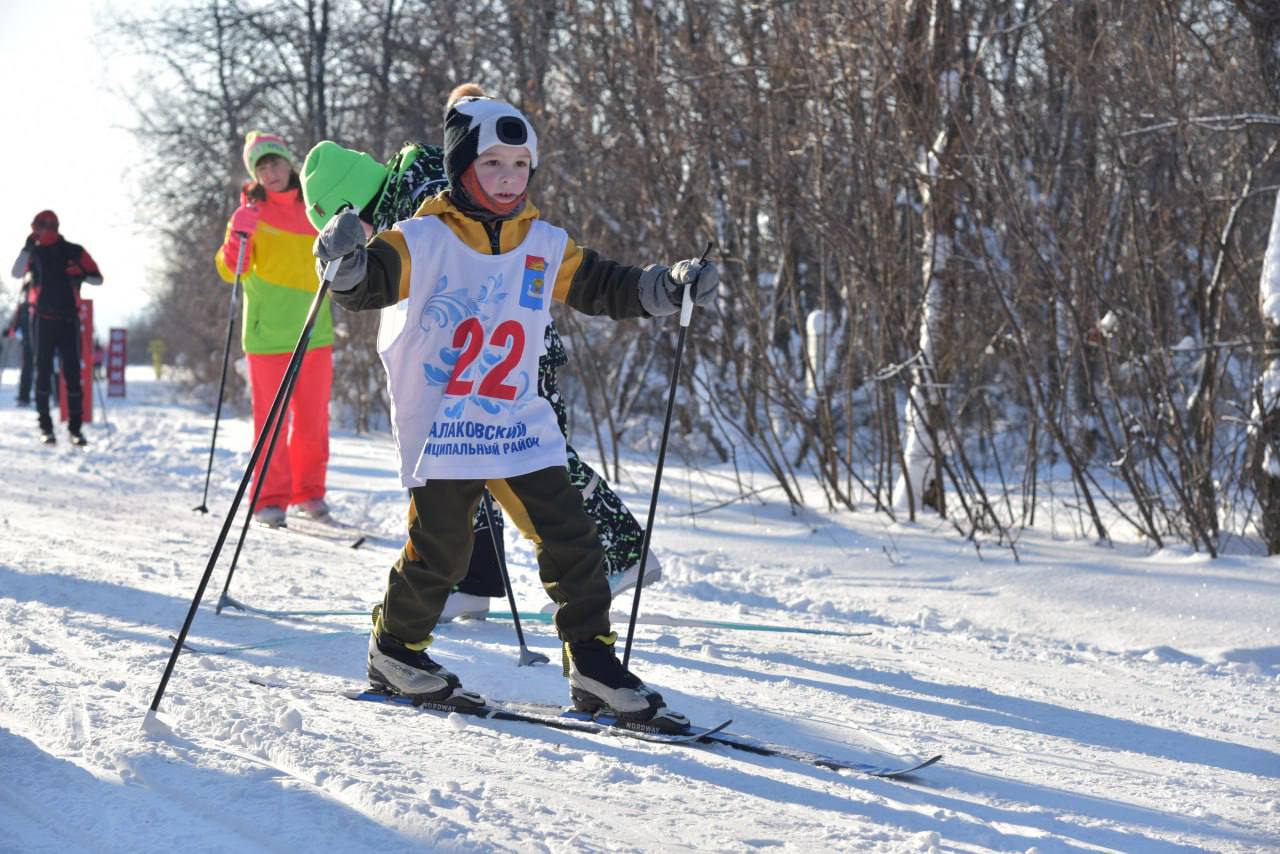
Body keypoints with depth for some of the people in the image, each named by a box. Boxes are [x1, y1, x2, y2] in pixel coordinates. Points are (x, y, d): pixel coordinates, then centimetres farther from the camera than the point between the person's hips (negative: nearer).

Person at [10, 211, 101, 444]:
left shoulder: (74, 252, 4)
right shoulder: (35, 253, 5)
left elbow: (98, 278, 6)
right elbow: (17, 273, -11)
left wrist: (81, 274, -14)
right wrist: (28, 247, -19)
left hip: (69, 319, 0)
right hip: (44, 319, 0)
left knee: (72, 373, -1)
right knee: (43, 372, 0)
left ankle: (75, 427, 3)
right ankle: (45, 426, 4)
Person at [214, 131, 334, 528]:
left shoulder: (313, 208, 11)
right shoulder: (251, 212, 1)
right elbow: (230, 270, -9)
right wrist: (237, 238, -26)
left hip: (315, 332, 4)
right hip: (268, 333, -3)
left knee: (313, 418, 8)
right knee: (271, 419, -2)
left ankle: (308, 491, 20)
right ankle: (270, 498, 4)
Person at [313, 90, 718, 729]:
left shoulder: (545, 247, 8)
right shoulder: (424, 241, -7)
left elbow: (605, 288, 15)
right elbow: (366, 286, -19)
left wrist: (669, 286, 1)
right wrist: (348, 260, -41)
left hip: (521, 427, 5)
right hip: (440, 429, -5)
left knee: (572, 542, 1)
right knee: (440, 551, -2)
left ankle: (593, 664, 10)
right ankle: (395, 651, 22)